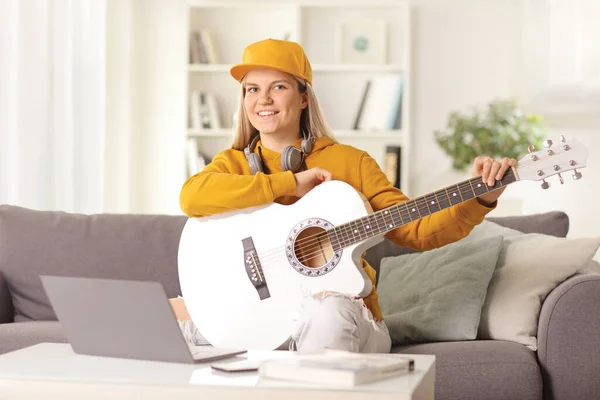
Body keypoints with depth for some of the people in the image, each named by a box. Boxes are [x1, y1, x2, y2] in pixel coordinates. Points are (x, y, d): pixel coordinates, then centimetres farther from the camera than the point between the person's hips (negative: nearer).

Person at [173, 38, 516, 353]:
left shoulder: (349, 161, 5)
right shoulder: (233, 164, 7)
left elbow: (416, 232, 3)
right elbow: (192, 196, -17)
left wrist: (480, 199, -13)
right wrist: (290, 183, -16)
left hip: (346, 317, -2)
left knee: (329, 309, -36)